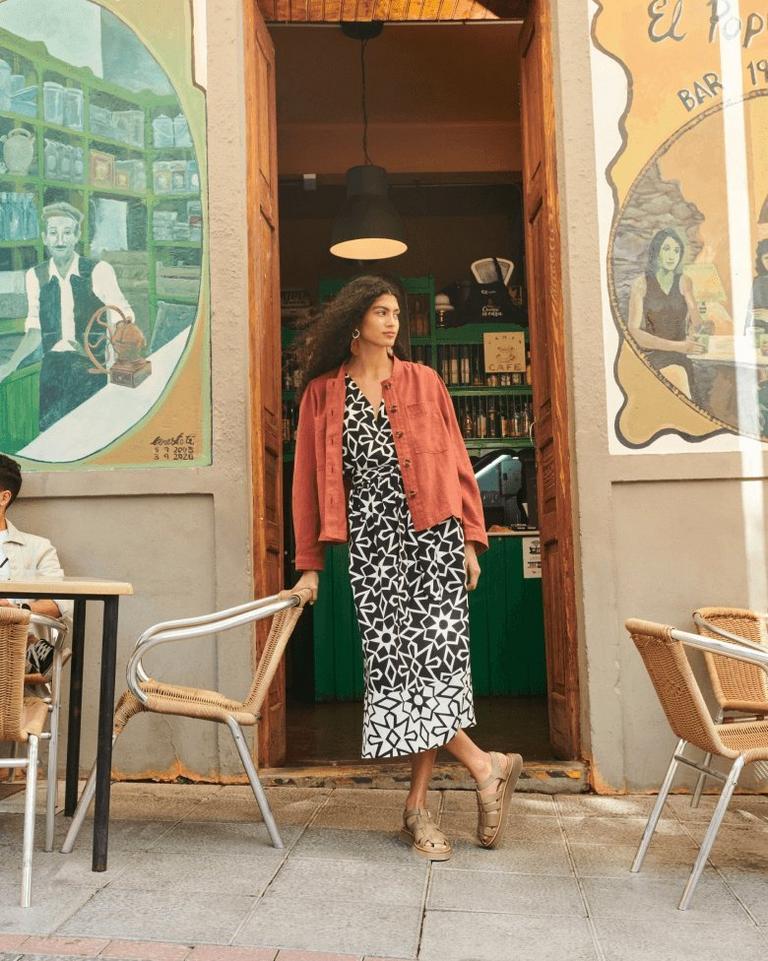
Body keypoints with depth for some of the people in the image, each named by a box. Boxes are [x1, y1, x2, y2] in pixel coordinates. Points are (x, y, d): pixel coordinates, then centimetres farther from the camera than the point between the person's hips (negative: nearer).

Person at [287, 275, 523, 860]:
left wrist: (471, 539, 2)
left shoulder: (423, 382, 10)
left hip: (433, 532, 0)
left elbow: (456, 461, 9)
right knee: (394, 658, -6)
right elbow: (310, 479, 8)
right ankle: (485, 767, 7)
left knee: (434, 657, -2)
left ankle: (419, 804, 10)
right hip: (371, 537, 0)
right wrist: (310, 564, 6)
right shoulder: (323, 393, 8)